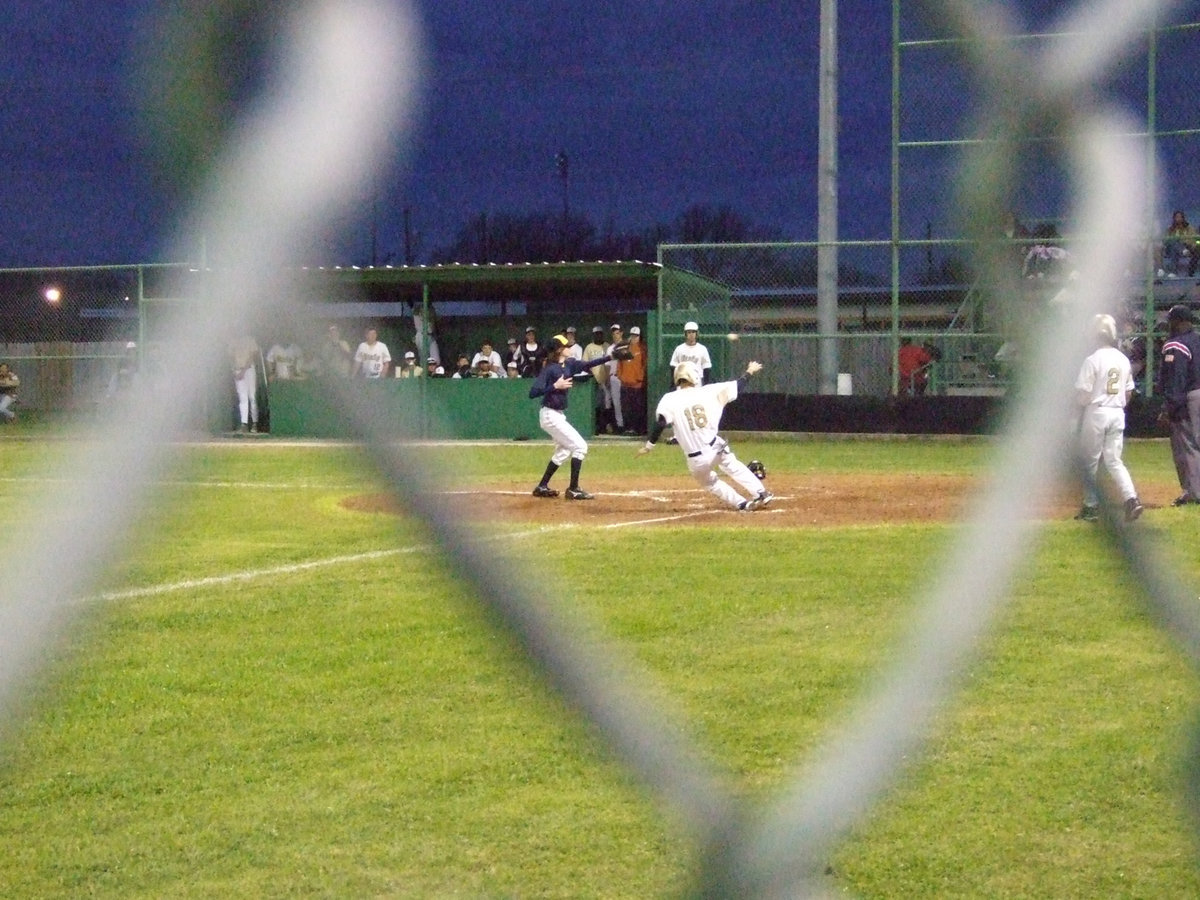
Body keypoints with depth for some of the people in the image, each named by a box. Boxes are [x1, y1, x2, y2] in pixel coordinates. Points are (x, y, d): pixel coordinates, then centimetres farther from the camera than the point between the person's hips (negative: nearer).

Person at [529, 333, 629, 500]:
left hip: (559, 415, 10)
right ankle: (573, 489, -3)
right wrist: (555, 386, -28)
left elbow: (587, 365, 4)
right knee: (580, 446, -8)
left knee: (564, 450, 21)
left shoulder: (568, 364, 4)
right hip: (550, 416, -10)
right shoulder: (549, 369, -19)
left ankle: (542, 487, 27)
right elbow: (533, 393, -24)